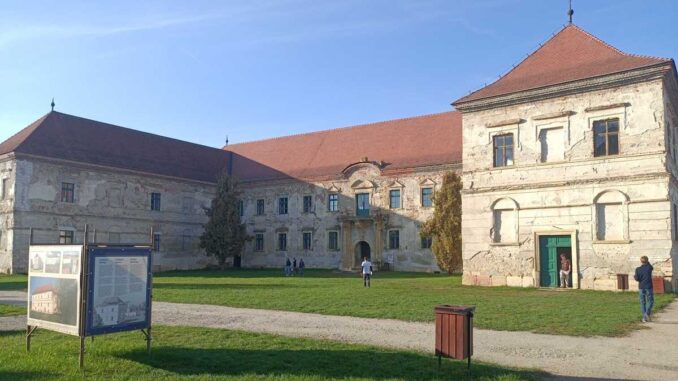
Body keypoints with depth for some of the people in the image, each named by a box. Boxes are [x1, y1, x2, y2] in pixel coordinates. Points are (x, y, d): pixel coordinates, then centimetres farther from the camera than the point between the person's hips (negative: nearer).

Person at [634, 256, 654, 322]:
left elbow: (637, 279, -7)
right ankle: (647, 313, -9)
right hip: (649, 287, -1)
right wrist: (648, 263, 33)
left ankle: (644, 317, 6)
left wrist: (634, 276, 13)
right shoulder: (649, 267, -5)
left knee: (643, 302, 7)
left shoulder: (638, 269, -5)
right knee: (650, 301, 12)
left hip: (641, 287, 1)